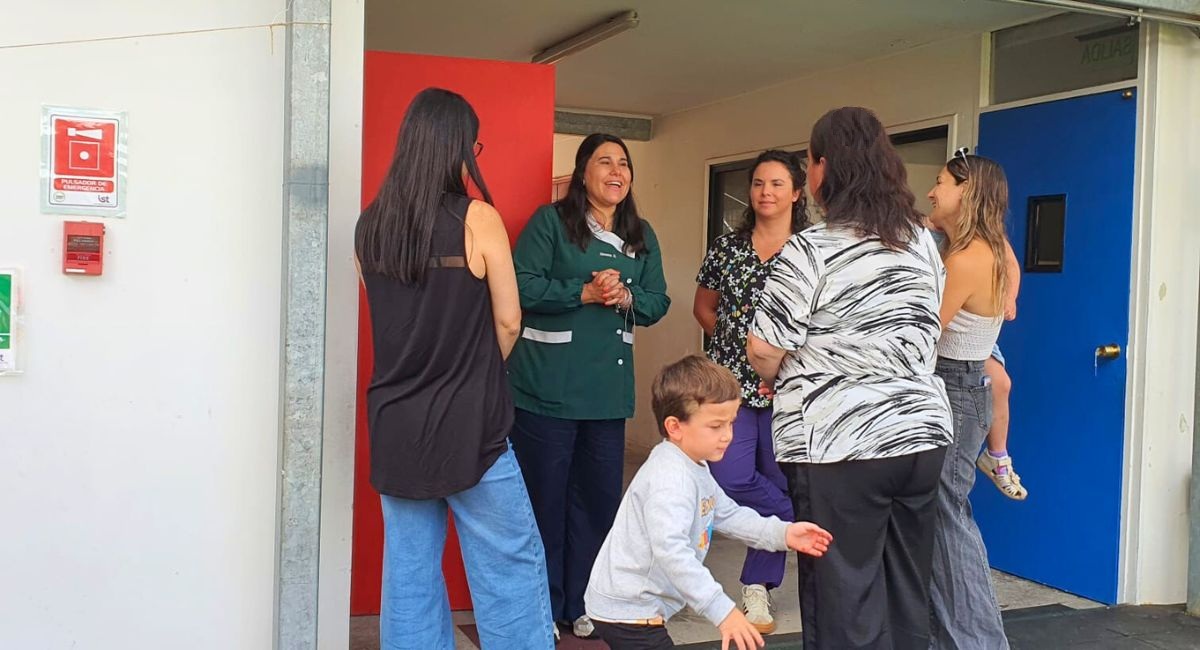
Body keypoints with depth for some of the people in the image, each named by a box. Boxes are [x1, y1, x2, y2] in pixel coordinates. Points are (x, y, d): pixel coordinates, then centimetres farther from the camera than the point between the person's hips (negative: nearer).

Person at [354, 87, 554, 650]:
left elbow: (389, 316, 11)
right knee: (509, 567, 6)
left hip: (394, 424, 5)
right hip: (468, 426, -5)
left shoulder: (370, 224, 3)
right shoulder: (477, 218, -11)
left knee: (408, 569, 12)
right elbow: (508, 320, -4)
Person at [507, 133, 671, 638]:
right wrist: (585, 293, -19)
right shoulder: (550, 221, -4)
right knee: (544, 498, 2)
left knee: (598, 497, 10)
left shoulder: (642, 236, 13)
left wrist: (626, 298, -10)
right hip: (548, 385, -5)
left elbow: (658, 302, 11)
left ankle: (581, 604, 26)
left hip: (609, 388, 5)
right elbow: (523, 287, -13)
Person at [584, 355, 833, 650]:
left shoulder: (693, 468, 8)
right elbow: (671, 551, -39)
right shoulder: (671, 480, -28)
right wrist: (722, 610, -41)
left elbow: (727, 513, 18)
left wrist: (781, 533, 6)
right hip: (627, 611, -11)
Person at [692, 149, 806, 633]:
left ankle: (759, 587, 21)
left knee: (777, 484, 5)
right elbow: (702, 307, 16)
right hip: (732, 378, 2)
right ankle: (799, 520, 19)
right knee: (730, 480, -9)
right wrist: (734, 342, 4)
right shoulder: (727, 246, 7)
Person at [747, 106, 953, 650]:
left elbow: (762, 348, -12)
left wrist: (780, 379, 9)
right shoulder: (922, 241, 9)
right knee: (908, 597, 17)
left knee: (844, 605, 3)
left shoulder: (811, 249, -12)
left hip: (841, 443, -7)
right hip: (922, 430, 7)